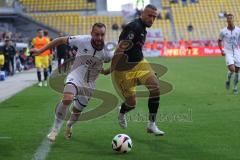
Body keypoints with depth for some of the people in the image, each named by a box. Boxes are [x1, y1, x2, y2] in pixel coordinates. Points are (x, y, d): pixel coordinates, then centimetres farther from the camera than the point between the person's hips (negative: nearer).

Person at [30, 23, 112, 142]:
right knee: (67, 99, -32)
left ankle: (69, 126, 50)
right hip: (75, 77, -3)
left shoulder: (106, 52, -14)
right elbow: (61, 40, -8)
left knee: (77, 110, 15)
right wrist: (40, 50, -7)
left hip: (89, 85, 3)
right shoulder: (82, 40, -19)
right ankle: (55, 129, -15)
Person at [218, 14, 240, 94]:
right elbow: (219, 41, 10)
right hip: (228, 52, -2)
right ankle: (228, 81, 11)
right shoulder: (223, 31, -4)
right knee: (232, 69, -20)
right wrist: (221, 50, -2)